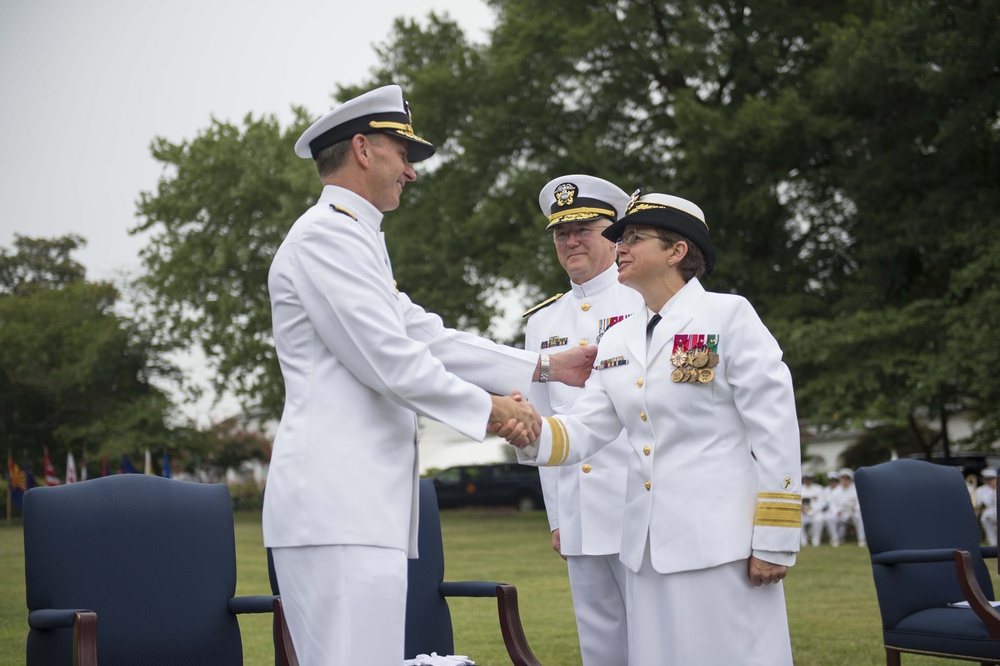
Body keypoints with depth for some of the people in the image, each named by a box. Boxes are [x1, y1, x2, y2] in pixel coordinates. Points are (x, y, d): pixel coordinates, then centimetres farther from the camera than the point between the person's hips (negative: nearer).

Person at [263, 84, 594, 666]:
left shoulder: (355, 238, 25)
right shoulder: (327, 234, -8)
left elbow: (429, 338, 25)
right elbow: (388, 360, -14)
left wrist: (545, 367, 24)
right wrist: (487, 410, -3)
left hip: (361, 508, 10)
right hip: (338, 507, -10)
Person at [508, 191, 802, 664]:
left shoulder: (729, 316, -6)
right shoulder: (617, 340, 12)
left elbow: (775, 432, -8)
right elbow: (586, 429, 7)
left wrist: (774, 541, -10)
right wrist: (533, 434, -15)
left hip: (720, 542, -6)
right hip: (647, 546, 6)